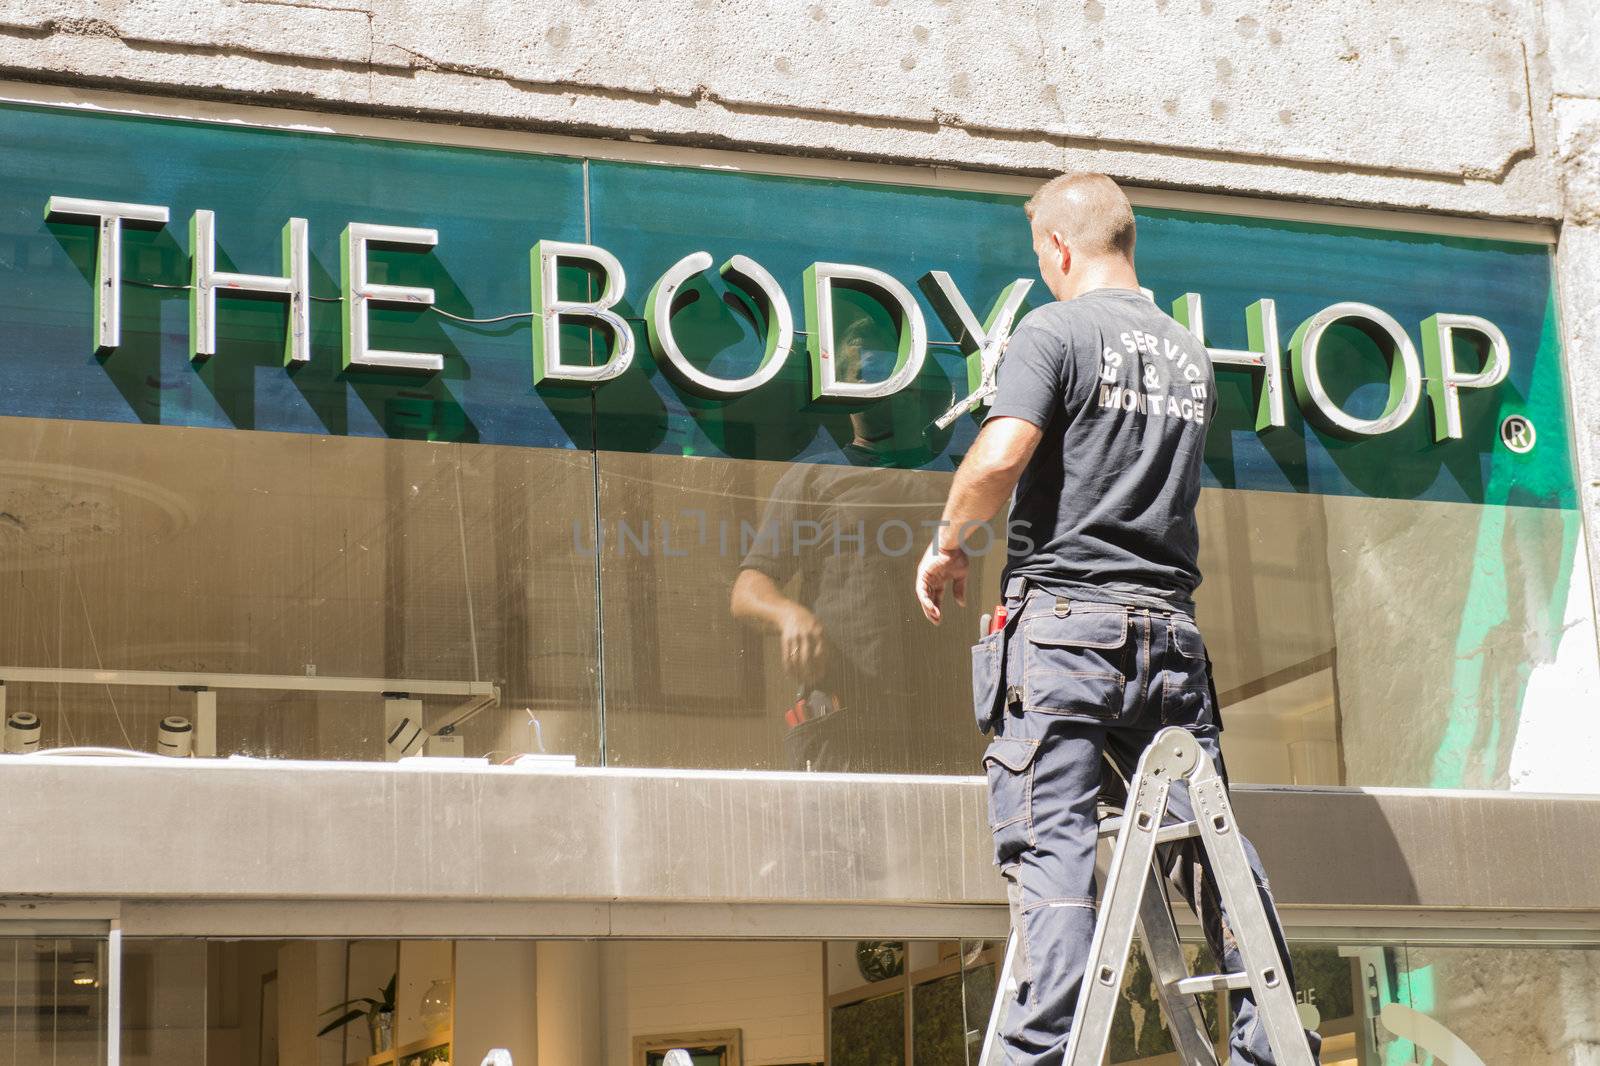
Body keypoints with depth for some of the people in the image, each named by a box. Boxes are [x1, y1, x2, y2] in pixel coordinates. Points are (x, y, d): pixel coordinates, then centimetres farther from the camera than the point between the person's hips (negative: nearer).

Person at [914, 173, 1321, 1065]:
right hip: (1172, 623, 6)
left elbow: (1001, 456, -15)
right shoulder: (1189, 353, 18)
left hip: (1066, 614, -6)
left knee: (1051, 843, -9)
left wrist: (946, 544, -1)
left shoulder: (1054, 331, -3)